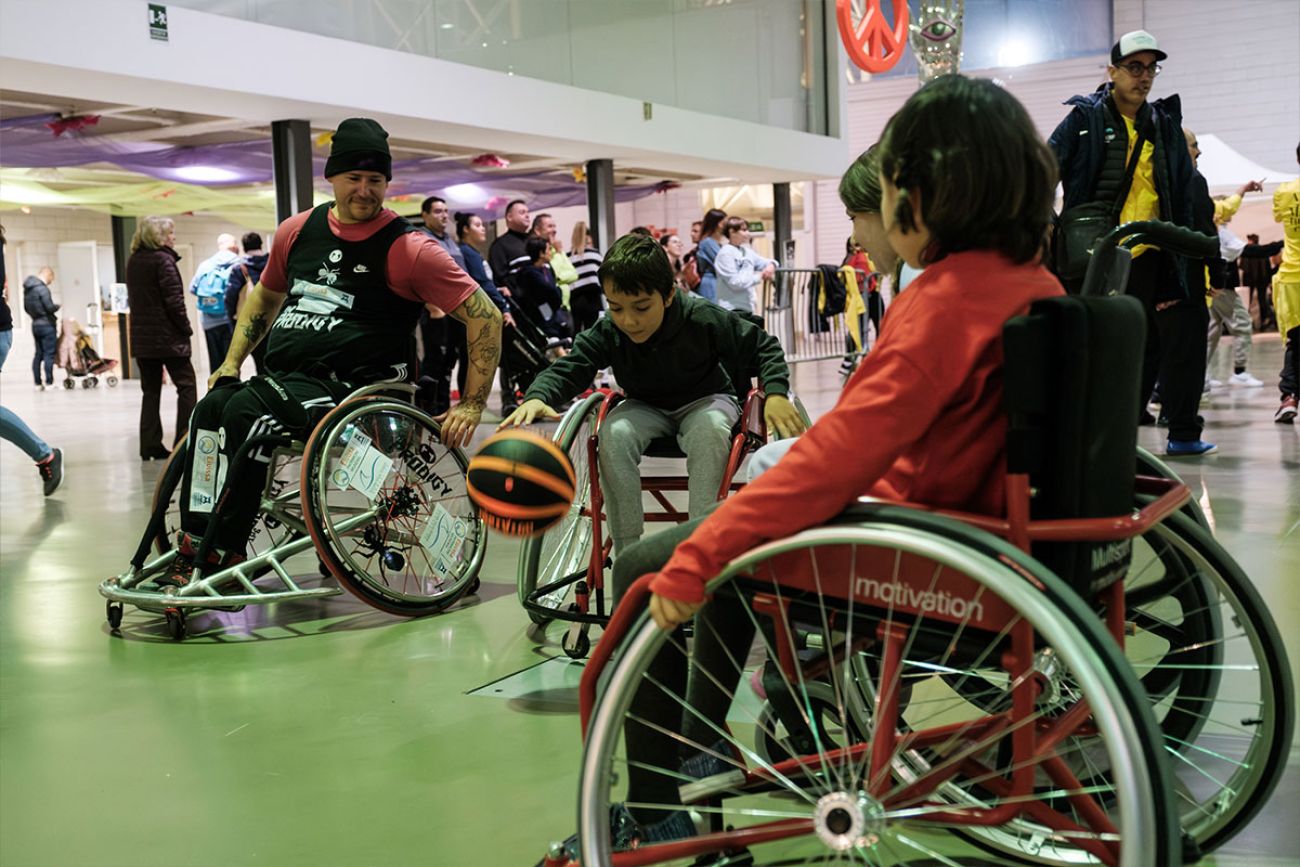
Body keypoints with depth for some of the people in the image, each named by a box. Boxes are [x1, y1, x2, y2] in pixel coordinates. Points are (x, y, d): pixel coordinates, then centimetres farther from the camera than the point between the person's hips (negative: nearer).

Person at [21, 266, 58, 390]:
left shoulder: (27, 288, 10)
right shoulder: (42, 288, -17)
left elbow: (26, 307, 16)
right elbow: (50, 307, -20)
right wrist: (57, 306, -1)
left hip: (35, 325, 8)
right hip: (47, 325, -8)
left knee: (38, 354, 11)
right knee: (49, 353, -5)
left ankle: (38, 383, 12)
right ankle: (49, 383, -6)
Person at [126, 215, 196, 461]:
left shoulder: (133, 262, 12)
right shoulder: (163, 259, -11)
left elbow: (133, 298, 14)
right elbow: (174, 300, -16)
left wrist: (142, 325, 16)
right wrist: (186, 328, -6)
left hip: (141, 337, 7)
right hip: (168, 337, -7)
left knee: (150, 391, 10)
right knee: (186, 386, 1)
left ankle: (150, 445, 7)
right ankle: (185, 440, -4)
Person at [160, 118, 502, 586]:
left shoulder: (406, 249, -7)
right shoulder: (297, 231, 11)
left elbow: (485, 316, -8)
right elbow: (266, 295, 29)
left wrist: (471, 406, -11)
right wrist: (230, 364, 18)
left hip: (350, 385, -6)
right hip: (285, 379, 6)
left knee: (246, 409, -28)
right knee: (211, 407, -22)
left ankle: (226, 554, -19)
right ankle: (192, 547, -19)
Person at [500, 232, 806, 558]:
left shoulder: (703, 319, -25)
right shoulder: (607, 333, -19)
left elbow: (763, 346, -15)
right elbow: (567, 368, -18)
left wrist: (776, 393, -31)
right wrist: (537, 397, -41)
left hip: (705, 399, -2)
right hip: (646, 407, 2)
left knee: (710, 429, -38)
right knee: (613, 434, -31)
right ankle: (627, 554, -23)